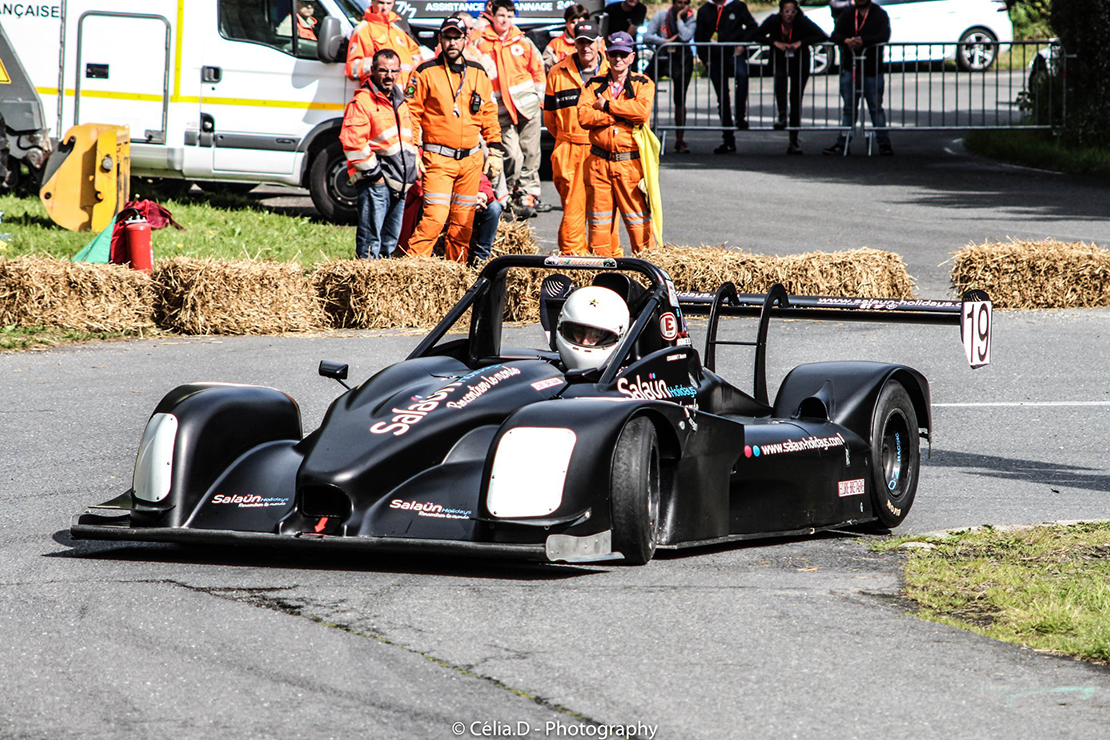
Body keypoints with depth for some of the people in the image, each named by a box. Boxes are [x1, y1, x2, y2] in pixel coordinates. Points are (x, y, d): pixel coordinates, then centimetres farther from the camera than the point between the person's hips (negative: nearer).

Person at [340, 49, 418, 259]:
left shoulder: (400, 102, 18)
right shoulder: (362, 102, -8)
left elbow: (409, 140, 28)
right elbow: (352, 142, -17)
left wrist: (413, 172, 17)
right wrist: (373, 173, -15)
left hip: (399, 183, 8)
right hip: (375, 183, -8)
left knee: (391, 240, 12)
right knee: (371, 238, -9)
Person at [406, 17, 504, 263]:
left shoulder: (478, 73, 12)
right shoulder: (426, 73, -1)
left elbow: (489, 114, 18)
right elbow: (411, 113, -1)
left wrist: (495, 151, 14)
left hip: (472, 160, 4)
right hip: (438, 158, -4)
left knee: (463, 222, 5)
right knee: (435, 217, -16)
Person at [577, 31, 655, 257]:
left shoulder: (643, 84, 7)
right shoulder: (594, 85, 12)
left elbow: (642, 111, -14)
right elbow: (583, 116, -6)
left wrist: (607, 105, -9)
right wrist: (622, 114, -10)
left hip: (631, 162, -2)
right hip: (599, 161, 2)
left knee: (638, 216, -4)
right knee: (599, 216, 3)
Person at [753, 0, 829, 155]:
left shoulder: (802, 22, -20)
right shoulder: (773, 21, -17)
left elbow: (822, 37, -22)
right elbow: (757, 36, -10)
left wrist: (801, 42, -30)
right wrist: (775, 42, -25)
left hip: (799, 61, 0)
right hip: (779, 59, 1)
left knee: (796, 99, -1)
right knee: (780, 78, -34)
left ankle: (794, 141, 4)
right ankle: (782, 116, -35)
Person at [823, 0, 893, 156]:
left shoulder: (880, 15, 2)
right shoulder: (847, 16, 12)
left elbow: (884, 36, -13)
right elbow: (835, 35, 2)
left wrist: (863, 41, -26)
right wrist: (846, 41, -21)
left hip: (872, 70, -3)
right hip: (849, 69, 3)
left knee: (875, 107, -1)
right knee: (849, 108, 8)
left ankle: (884, 143, 3)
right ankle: (842, 143, 11)